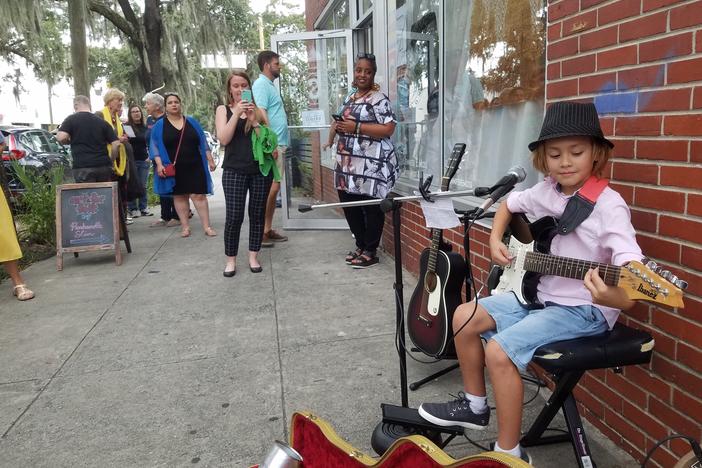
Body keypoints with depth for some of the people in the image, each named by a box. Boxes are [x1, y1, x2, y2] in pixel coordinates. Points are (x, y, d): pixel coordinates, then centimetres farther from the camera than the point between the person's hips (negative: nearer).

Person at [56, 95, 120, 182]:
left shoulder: (71, 119, 3)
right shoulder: (102, 121, 11)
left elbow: (61, 137, -10)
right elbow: (116, 144, 4)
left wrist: (70, 140, 12)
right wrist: (110, 161, 15)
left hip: (83, 167, -3)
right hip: (104, 166, 3)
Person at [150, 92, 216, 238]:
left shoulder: (192, 122, 8)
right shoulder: (159, 126, 3)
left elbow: (203, 142, 9)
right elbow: (155, 146, 0)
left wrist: (210, 160, 3)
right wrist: (159, 164, -12)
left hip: (194, 166, 0)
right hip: (173, 169, 0)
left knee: (198, 195, -5)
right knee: (179, 196, 5)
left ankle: (206, 226, -2)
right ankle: (185, 226, 11)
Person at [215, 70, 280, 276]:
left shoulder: (258, 110, 9)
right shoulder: (223, 110, 8)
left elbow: (269, 139, 1)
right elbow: (223, 139, -6)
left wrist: (254, 120, -11)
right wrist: (237, 113, -12)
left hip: (261, 169, 2)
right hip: (234, 171, -1)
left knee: (257, 214, 6)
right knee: (234, 217, -5)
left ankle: (253, 256, 19)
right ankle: (231, 259, 10)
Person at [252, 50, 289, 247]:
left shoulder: (269, 85, 21)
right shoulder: (261, 85, -10)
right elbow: (261, 115, -20)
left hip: (278, 144, 10)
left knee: (273, 188, 11)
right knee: (271, 188, -11)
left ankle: (268, 229, 17)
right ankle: (260, 231, -4)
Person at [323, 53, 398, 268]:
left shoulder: (379, 99, -8)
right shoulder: (350, 97, 17)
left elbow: (388, 129, -18)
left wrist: (356, 127, -19)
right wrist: (336, 127, 7)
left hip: (370, 164, -9)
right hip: (348, 163, 9)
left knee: (371, 208, 0)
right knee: (349, 205, 13)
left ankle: (370, 252, 11)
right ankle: (360, 246, 28)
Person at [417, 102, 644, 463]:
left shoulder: (609, 205, -20)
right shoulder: (545, 192, 1)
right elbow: (508, 204, 23)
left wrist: (616, 297, -54)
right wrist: (495, 240, 7)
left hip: (584, 309, -8)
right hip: (540, 294, 8)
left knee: (499, 350, -23)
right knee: (464, 318, 3)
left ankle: (509, 453, -4)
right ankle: (474, 405, 22)